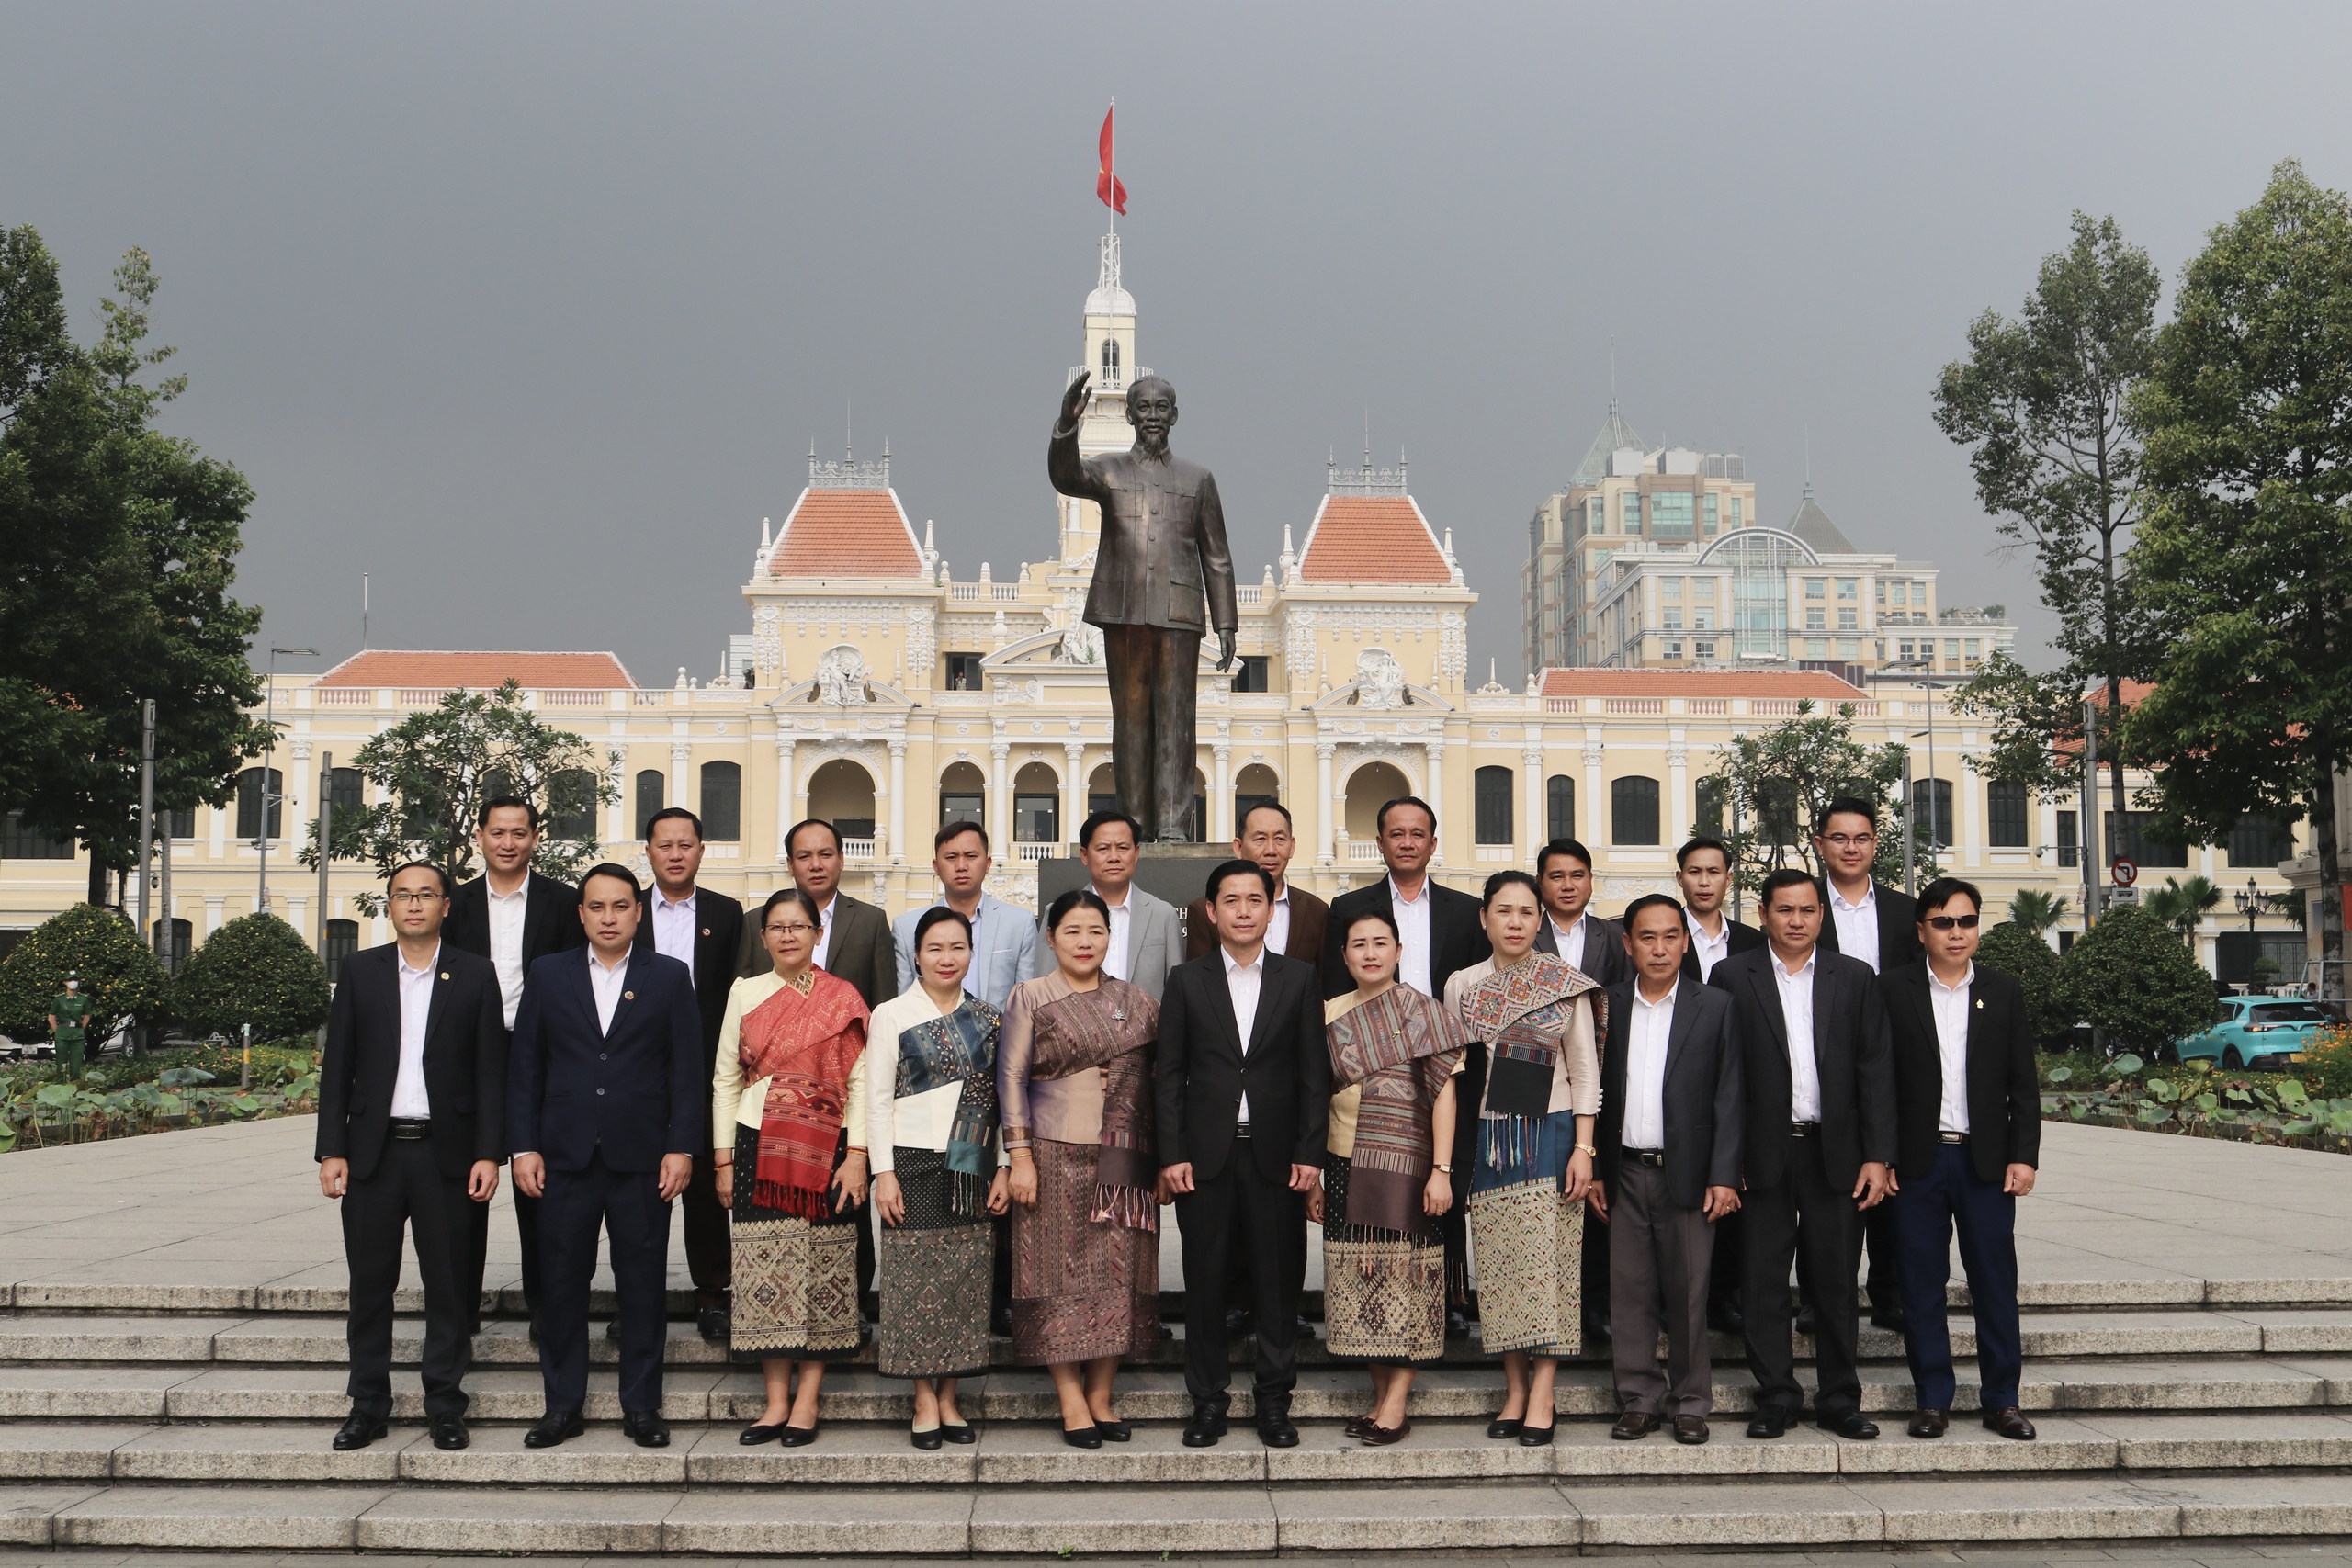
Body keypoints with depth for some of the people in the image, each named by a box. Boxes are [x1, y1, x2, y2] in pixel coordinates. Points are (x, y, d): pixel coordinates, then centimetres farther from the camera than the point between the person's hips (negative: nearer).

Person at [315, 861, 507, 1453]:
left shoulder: (476, 976, 3)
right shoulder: (361, 971, 7)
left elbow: (490, 1072, 2)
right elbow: (337, 1066, 6)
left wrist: (488, 1154, -5)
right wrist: (332, 1151, -1)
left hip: (446, 1154, -1)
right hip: (374, 1151, 1)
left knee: (448, 1286, 3)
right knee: (370, 1283, 6)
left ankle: (444, 1406, 14)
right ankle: (368, 1404, 18)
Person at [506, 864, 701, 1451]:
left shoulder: (670, 977, 5)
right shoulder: (548, 974, 8)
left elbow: (687, 1069, 2)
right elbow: (524, 1067, 7)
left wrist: (681, 1148, -5)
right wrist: (524, 1147, 0)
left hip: (641, 1158, -1)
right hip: (565, 1157, 1)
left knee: (643, 1285, 3)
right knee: (561, 1281, 5)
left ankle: (642, 1405, 13)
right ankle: (563, 1403, 17)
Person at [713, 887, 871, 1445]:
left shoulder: (843, 998, 3)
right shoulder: (745, 993, 9)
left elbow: (859, 1081, -1)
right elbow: (725, 1080, 10)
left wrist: (857, 1155, -9)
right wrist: (723, 1159, 5)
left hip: (825, 1150, -2)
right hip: (759, 1149, 2)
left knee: (821, 1271, -1)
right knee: (764, 1273, 0)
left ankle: (806, 1402, 6)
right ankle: (776, 1402, 6)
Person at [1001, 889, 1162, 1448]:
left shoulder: (1137, 1001, 10)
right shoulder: (1030, 997, 2)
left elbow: (1158, 1080, 13)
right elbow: (1011, 1077, -2)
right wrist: (1020, 1156, -8)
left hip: (1125, 1163, 3)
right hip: (1056, 1156, -3)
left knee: (1119, 1276, 4)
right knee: (1061, 1276, -1)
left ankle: (1101, 1396, 14)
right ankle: (1072, 1402, 6)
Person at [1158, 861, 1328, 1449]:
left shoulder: (1299, 979, 6)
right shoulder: (1187, 981, 6)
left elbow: (1314, 1074, 4)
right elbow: (1169, 1075, 5)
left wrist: (1310, 1154, -3)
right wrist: (1171, 1154, -3)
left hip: (1276, 1155, 0)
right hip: (1206, 1156, 0)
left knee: (1278, 1281, 4)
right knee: (1204, 1280, 4)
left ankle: (1274, 1400, 16)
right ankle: (1208, 1399, 15)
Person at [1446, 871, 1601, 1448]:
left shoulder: (1566, 985, 1)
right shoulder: (1461, 987, 7)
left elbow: (1585, 1072, 1)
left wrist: (1583, 1148, -6)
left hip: (1549, 1134, -2)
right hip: (1486, 1137, 2)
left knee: (1546, 1259, -6)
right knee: (1499, 1264, 3)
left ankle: (1542, 1395, -2)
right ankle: (1514, 1389, 11)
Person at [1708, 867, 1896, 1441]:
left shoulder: (1854, 978, 7)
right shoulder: (1733, 978, 2)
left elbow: (1875, 1071, 5)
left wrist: (1878, 1156, -2)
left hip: (1835, 1154, 1)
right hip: (1764, 1155, -1)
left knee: (1836, 1282, 7)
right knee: (1764, 1282, 3)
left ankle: (1840, 1401, 18)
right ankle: (1775, 1398, 14)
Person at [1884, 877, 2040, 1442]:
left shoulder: (2004, 991, 7)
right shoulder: (1894, 990, 1)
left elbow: (2023, 1083, 7)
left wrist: (2024, 1156, -1)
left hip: (1987, 1161, 1)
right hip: (1917, 1161, -1)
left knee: (1996, 1284, 4)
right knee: (1922, 1286, 4)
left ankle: (2002, 1400, 15)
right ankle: (1932, 1400, 14)